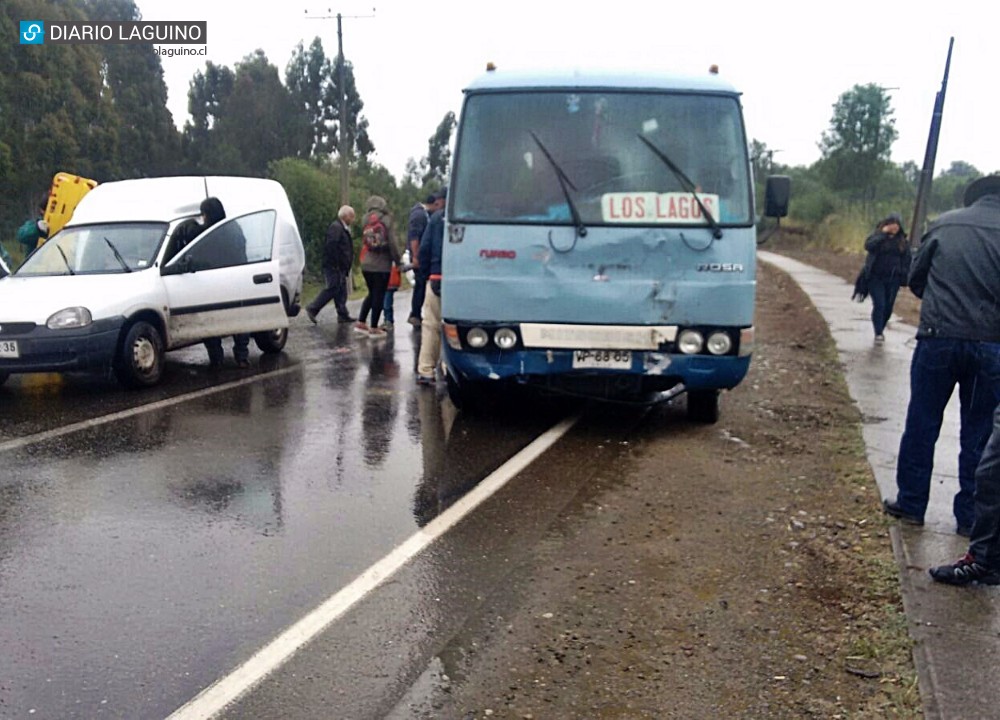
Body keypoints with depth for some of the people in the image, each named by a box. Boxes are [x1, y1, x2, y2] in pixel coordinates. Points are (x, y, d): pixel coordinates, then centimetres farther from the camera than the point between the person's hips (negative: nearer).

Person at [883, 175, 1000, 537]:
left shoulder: (944, 224, 3)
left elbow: (916, 278, 10)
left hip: (938, 338, 1)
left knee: (922, 425, 11)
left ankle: (911, 504, 18)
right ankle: (971, 517, 17)